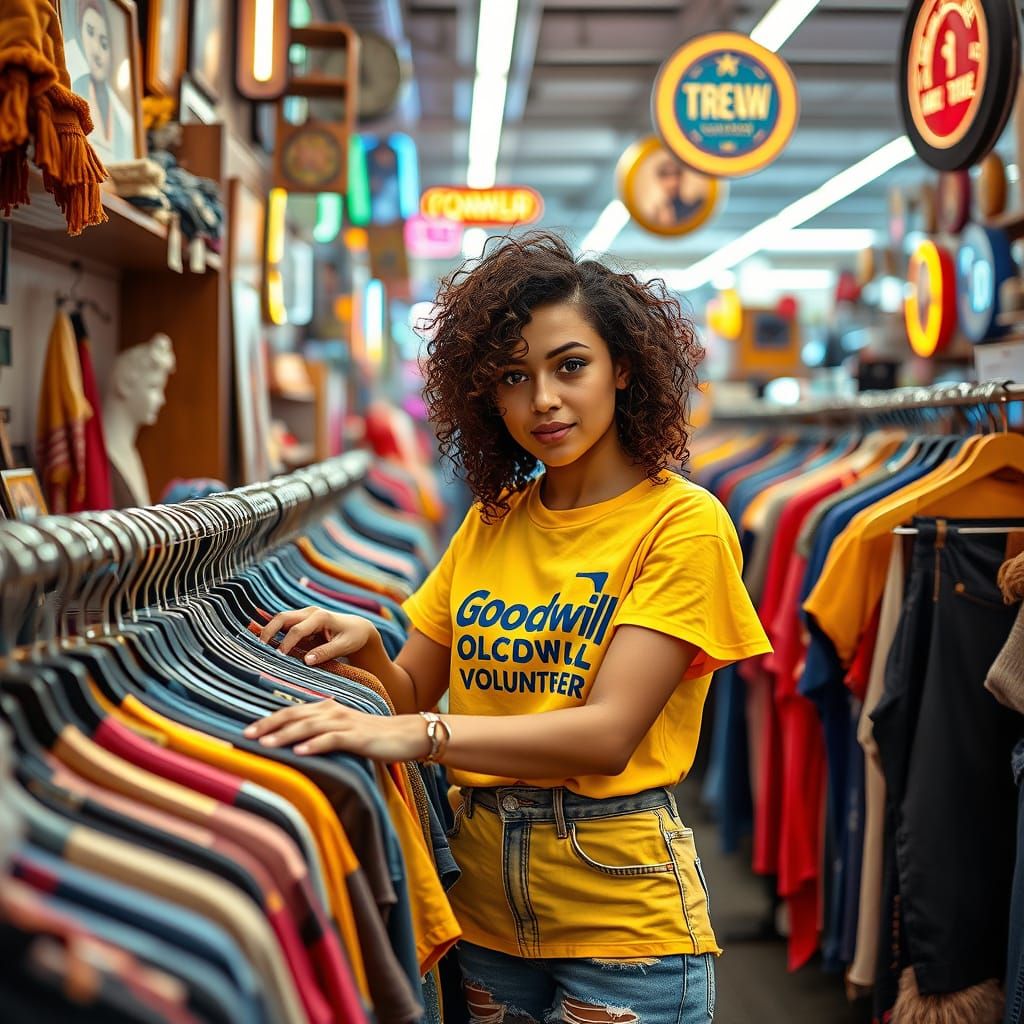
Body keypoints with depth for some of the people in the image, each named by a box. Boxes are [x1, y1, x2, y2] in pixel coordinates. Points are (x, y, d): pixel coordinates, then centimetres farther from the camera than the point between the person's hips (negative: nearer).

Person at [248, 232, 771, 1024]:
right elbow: (417, 689, 8)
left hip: (622, 920, -5)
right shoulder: (490, 522, 7)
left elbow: (608, 734, -22)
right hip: (483, 907, 5)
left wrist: (418, 734, -32)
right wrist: (366, 649, -13)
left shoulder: (682, 522, -12)